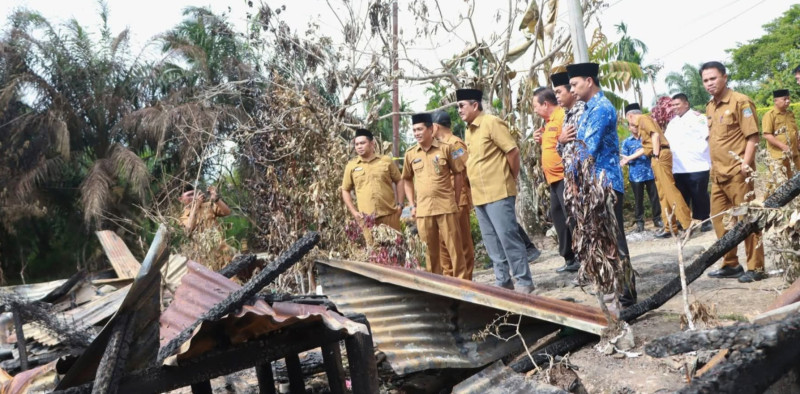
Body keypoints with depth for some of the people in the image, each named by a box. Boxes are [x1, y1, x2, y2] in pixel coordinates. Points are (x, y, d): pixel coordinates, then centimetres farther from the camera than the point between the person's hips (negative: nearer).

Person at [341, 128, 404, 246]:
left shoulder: (386, 161, 5)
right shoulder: (351, 166, 6)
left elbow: (398, 181, 11)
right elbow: (345, 190, 11)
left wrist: (400, 204, 2)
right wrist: (353, 211, 2)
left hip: (389, 213, 0)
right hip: (366, 217, 0)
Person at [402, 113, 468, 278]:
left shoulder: (445, 148, -1)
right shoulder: (410, 154, 6)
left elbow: (458, 174, 6)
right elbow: (407, 179, 17)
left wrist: (455, 201, 3)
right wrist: (412, 205, 9)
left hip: (446, 207, -2)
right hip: (423, 209, 2)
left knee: (454, 247, 1)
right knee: (430, 250, 8)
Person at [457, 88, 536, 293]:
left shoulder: (492, 123, -9)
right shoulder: (469, 130, 14)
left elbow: (513, 152, -12)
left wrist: (512, 178, -2)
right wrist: (475, 187, 14)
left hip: (498, 192, -8)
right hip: (479, 195, 8)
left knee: (508, 237, -7)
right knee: (492, 242, 11)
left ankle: (523, 281, 1)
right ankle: (503, 281, 19)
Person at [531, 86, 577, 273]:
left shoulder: (563, 117, -14)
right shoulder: (550, 120, 16)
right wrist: (541, 140, 10)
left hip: (564, 177, -10)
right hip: (555, 178, 10)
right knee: (557, 216, 14)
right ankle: (570, 259, 23)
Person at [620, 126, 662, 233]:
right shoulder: (626, 142, 7)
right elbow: (625, 160, 2)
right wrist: (634, 156, -16)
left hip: (649, 173, 2)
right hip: (635, 175, -2)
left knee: (654, 197, 2)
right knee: (638, 199, 1)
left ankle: (657, 219, 11)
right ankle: (639, 222, 8)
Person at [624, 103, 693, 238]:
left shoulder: (643, 119, -1)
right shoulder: (642, 124, 27)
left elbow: (655, 135, -16)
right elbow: (646, 148, 34)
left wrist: (656, 155, -17)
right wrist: (628, 158, 43)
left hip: (661, 155, -10)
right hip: (657, 157, 10)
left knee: (669, 189, -15)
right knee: (663, 193, 8)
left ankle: (688, 223, -18)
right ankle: (670, 227, 9)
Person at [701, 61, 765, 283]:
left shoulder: (740, 102, -7)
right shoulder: (710, 107, 15)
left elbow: (752, 135, -11)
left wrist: (746, 163, -19)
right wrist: (714, 167, 16)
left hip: (737, 172, -8)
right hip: (718, 174, 8)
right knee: (719, 218, 11)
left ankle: (756, 268, 5)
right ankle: (730, 264, 22)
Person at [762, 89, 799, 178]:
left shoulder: (791, 114, 15)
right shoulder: (770, 115, -7)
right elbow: (767, 135, -14)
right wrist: (782, 146, -20)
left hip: (794, 154, 7)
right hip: (779, 156, -7)